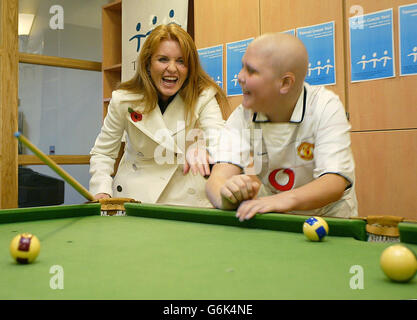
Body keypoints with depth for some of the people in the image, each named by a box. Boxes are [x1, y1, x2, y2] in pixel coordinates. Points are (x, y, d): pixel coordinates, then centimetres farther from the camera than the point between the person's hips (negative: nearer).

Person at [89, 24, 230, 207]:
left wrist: (203, 149, -49)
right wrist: (102, 191, -13)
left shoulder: (204, 97, -9)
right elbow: (102, 153, 4)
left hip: (187, 199, -1)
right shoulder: (123, 100, -6)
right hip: (133, 197, 1)